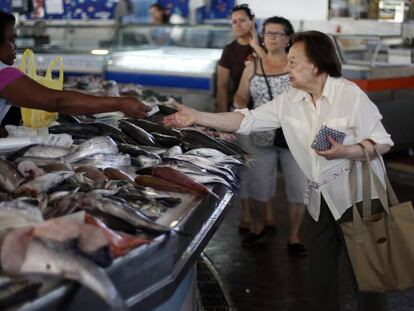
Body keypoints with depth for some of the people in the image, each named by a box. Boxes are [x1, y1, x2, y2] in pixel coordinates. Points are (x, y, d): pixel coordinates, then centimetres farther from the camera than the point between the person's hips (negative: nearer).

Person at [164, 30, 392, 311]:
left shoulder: (350, 95, -15)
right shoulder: (289, 102, 2)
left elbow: (382, 142, -13)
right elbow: (247, 120, 2)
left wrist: (343, 152, -29)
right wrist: (196, 117, -5)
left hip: (358, 196, -6)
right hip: (319, 198, 6)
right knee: (320, 270, 14)